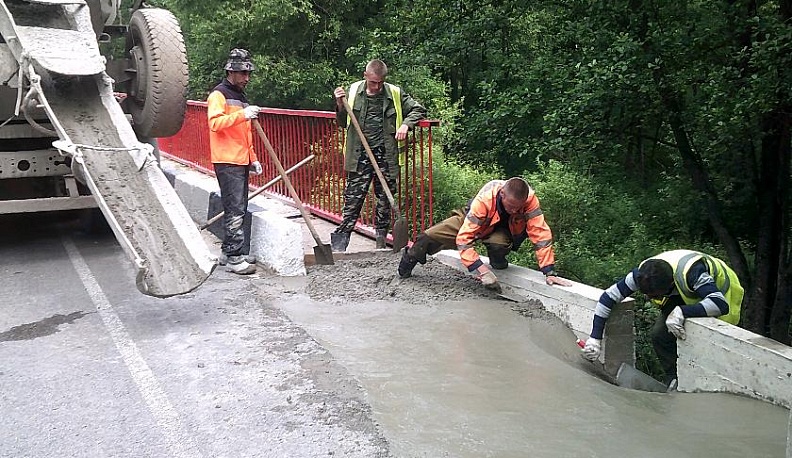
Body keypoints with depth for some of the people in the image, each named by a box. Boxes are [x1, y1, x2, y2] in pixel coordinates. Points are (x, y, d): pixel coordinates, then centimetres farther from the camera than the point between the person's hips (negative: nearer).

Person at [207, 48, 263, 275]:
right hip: (227, 162, -9)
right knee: (235, 209, -11)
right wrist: (242, 114, -32)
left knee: (238, 208, 11)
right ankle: (234, 257, -9)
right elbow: (215, 123, -22)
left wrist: (253, 159, 22)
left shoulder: (241, 97, 22)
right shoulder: (219, 94, -5)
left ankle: (228, 251, 20)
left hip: (241, 162, 9)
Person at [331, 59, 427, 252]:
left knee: (385, 199, 8)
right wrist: (340, 105, -6)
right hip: (359, 156, -1)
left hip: (386, 156, 1)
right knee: (353, 198, -2)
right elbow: (343, 123, 13)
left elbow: (419, 110, 10)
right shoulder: (354, 92, 4)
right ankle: (340, 241, 6)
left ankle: (381, 242, 20)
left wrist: (405, 124, -7)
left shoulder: (395, 94, 3)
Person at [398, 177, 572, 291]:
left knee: (499, 243, -37)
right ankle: (410, 257, 20)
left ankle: (498, 261, 2)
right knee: (432, 235, -14)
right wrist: (481, 270, -48)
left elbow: (541, 234, -33)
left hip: (505, 228, 1)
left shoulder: (530, 199, -37)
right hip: (473, 221, -1)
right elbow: (463, 237, -41)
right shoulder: (484, 199, -41)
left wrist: (549, 272, -37)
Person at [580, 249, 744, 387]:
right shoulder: (643, 274, -26)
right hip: (685, 296, 5)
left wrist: (682, 312, -56)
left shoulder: (691, 272, -43)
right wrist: (595, 338, -23)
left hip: (720, 291, -5)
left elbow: (721, 304, -49)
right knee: (659, 333, -14)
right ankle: (674, 379, 6)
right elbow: (609, 296, -20)